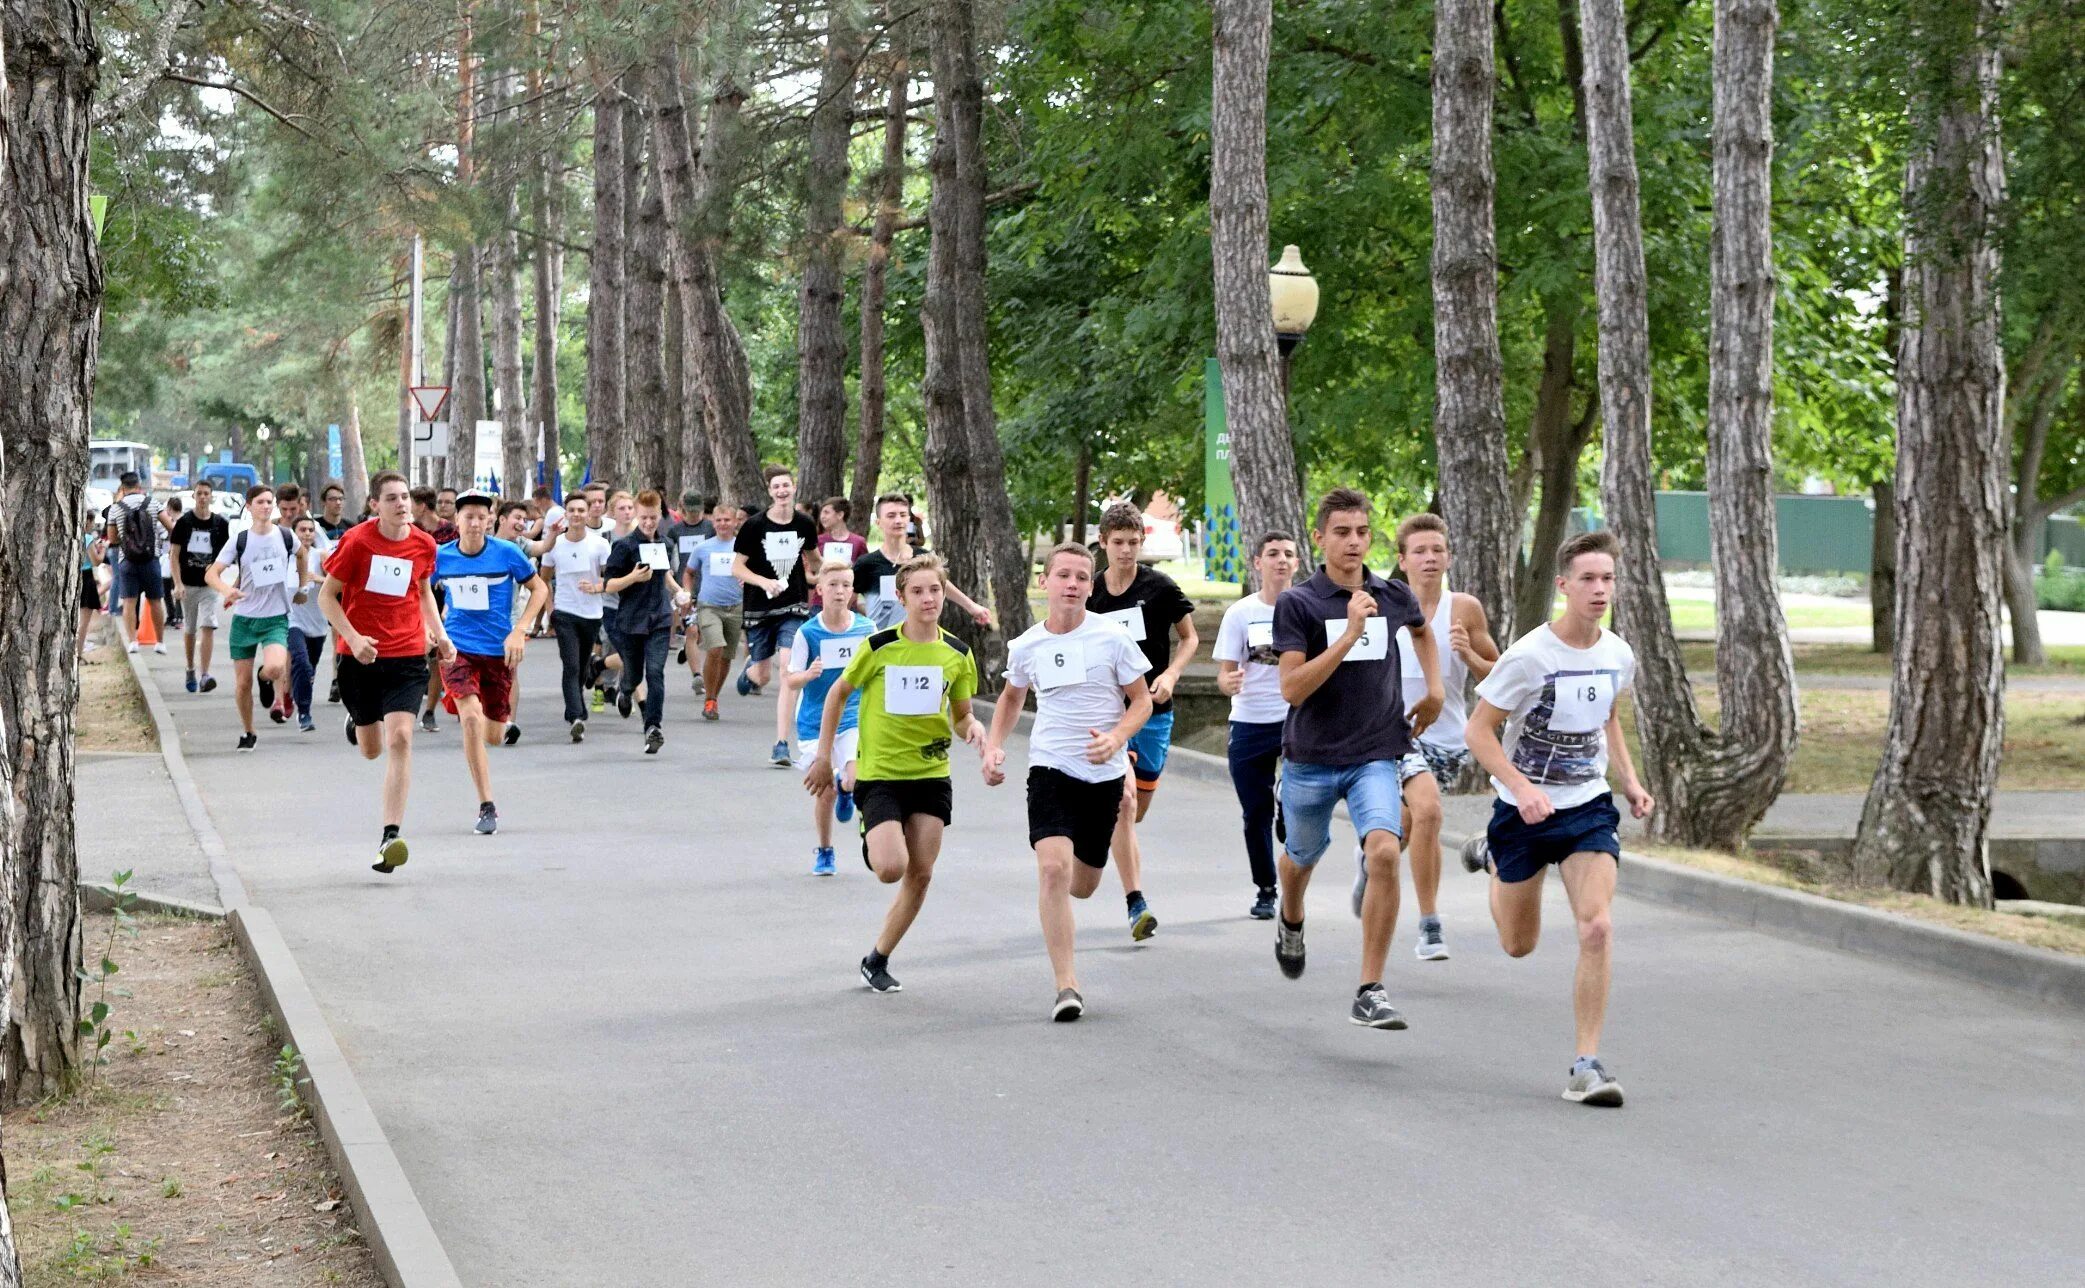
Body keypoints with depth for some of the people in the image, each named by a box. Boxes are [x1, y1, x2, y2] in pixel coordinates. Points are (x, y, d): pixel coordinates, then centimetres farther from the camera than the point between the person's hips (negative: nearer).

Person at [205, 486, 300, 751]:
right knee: (242, 682, 3)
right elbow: (211, 573, -8)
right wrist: (226, 590, -28)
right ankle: (248, 733, 24)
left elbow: (300, 553, 22)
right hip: (244, 618, 1)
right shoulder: (239, 542, -4)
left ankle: (266, 679, 12)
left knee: (275, 668, -26)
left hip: (276, 617, -1)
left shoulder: (287, 536, -1)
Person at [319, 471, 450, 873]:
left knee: (399, 739, -16)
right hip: (361, 655, -1)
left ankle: (391, 837, -17)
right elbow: (327, 596, -3)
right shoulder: (357, 541, -9)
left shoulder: (424, 544, 1)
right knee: (371, 750, 11)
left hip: (407, 655, 1)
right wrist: (353, 638, -17)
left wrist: (439, 634, 7)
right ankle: (358, 724, 51)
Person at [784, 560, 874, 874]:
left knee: (858, 776, -23)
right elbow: (790, 683, -5)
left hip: (854, 717, 1)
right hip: (815, 722, 0)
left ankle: (846, 790, 17)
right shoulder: (807, 633, -6)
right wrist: (809, 674, -25)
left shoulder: (867, 628, -1)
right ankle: (823, 852, 24)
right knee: (824, 791, -1)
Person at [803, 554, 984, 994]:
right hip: (879, 773, -3)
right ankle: (872, 843, 18)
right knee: (892, 868, -19)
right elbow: (838, 693, 4)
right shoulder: (879, 646, -9)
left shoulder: (957, 653, 1)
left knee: (920, 874, 1)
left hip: (931, 774, 4)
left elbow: (961, 718, 11)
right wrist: (823, 756, 4)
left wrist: (974, 727, -14)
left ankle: (878, 959, 16)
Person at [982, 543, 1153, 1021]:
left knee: (1082, 886, 11)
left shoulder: (1112, 638, -6)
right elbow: (1011, 697, 21)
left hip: (1105, 774, 0)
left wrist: (1116, 738, -18)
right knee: (1053, 867, -21)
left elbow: (1141, 700, 1)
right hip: (1050, 769, 0)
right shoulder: (1026, 646, 1)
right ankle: (1066, 985, -18)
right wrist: (994, 747, 7)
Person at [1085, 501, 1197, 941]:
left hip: (1154, 711, 1)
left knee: (1138, 809, 9)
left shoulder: (1160, 587, -3)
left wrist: (1171, 674, -9)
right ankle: (1135, 904, -21)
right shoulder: (1090, 594, 1)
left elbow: (1189, 638, 7)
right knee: (1124, 798, -19)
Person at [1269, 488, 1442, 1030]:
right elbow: (1292, 688, -20)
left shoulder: (1393, 596, 2)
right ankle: (1291, 923, 59)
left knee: (1385, 852, -23)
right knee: (1303, 857, 21)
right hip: (1311, 757, -1)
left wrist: (1434, 690, 17)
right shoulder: (1297, 603, -10)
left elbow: (1422, 631, 28)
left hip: (1377, 755, 1)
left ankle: (1370, 992, -18)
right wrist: (1350, 634, -26)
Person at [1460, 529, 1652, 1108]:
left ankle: (1587, 1065, -10)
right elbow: (1478, 730, -14)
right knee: (1518, 945, 15)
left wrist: (1630, 780, 6)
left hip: (1589, 807, 3)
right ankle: (1492, 857, 49)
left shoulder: (1619, 656, -2)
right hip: (1524, 810, -3)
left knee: (1597, 927, -17)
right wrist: (1522, 788, -26)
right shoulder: (1528, 656, -19)